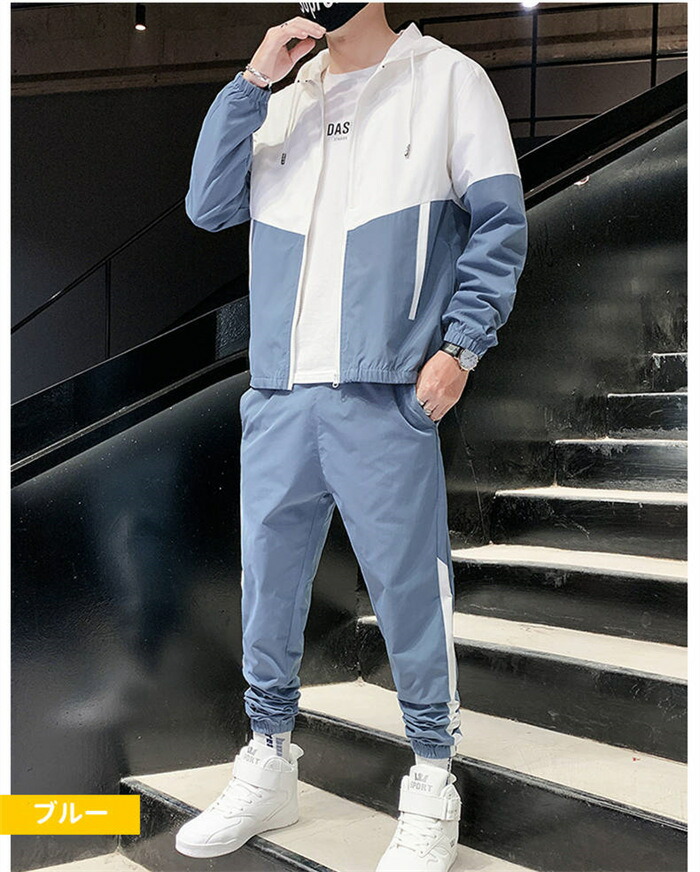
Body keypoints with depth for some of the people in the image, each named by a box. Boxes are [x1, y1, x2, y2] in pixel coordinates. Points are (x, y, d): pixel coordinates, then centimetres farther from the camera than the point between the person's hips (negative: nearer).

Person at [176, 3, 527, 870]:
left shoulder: (448, 78, 5)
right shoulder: (282, 95, 17)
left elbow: (499, 223, 1)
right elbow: (209, 207, 7)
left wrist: (460, 344, -9)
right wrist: (252, 83, 0)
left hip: (388, 395, -4)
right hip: (278, 392, 5)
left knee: (409, 585, -1)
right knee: (267, 578, 10)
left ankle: (433, 784, 16)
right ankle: (268, 766, 27)